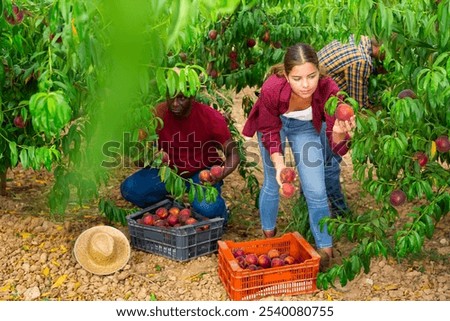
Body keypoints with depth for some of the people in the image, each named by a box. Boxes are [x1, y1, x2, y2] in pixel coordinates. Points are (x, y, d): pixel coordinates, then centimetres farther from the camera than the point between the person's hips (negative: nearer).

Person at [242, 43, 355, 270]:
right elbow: (269, 131, -18)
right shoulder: (271, 89, -38)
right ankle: (268, 236, 38)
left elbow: (337, 146, -31)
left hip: (306, 127, 1)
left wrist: (339, 132, -54)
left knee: (316, 191, -2)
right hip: (275, 123, 0)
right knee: (272, 182, 11)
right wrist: (278, 162, -33)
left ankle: (325, 251, 16)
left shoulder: (328, 90, -37)